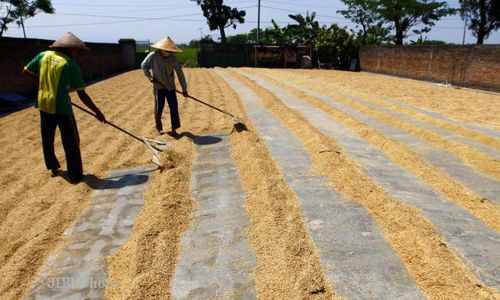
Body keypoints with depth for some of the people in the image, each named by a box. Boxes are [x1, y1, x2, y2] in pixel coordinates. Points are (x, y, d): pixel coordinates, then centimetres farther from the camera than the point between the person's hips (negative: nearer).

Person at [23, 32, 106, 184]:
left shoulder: (43, 55, 3)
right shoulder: (71, 65, -12)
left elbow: (26, 71, 11)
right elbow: (82, 95, -13)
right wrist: (97, 112, -8)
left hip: (44, 104, 6)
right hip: (61, 107, -6)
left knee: (47, 138, 21)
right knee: (71, 142, 3)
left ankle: (52, 166, 41)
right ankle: (75, 175, 8)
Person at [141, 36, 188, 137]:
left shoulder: (173, 58, -8)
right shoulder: (152, 56, -12)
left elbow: (180, 73, -5)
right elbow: (144, 66, 3)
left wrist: (184, 88, -5)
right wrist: (150, 77, -6)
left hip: (170, 87, 2)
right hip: (158, 86, -1)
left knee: (174, 107, -4)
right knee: (159, 107, 4)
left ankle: (173, 129, 7)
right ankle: (158, 128, 23)